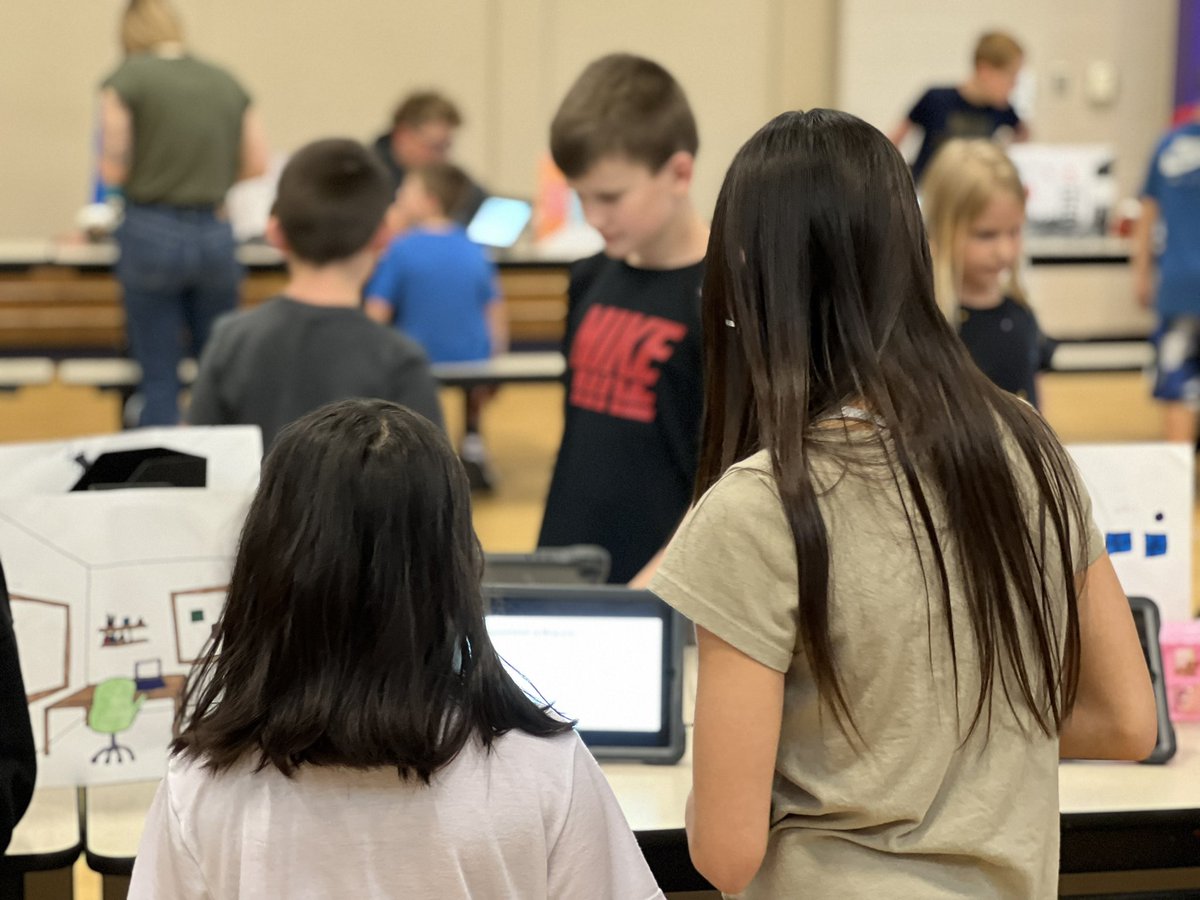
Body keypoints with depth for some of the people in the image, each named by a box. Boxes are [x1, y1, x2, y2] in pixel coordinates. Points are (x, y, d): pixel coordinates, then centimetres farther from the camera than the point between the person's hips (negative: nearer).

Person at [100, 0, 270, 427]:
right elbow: (256, 164, 8)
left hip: (151, 231, -3)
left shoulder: (125, 81, -4)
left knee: (159, 379, 2)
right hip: (215, 233, 3)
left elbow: (114, 171, -7)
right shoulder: (227, 83, 8)